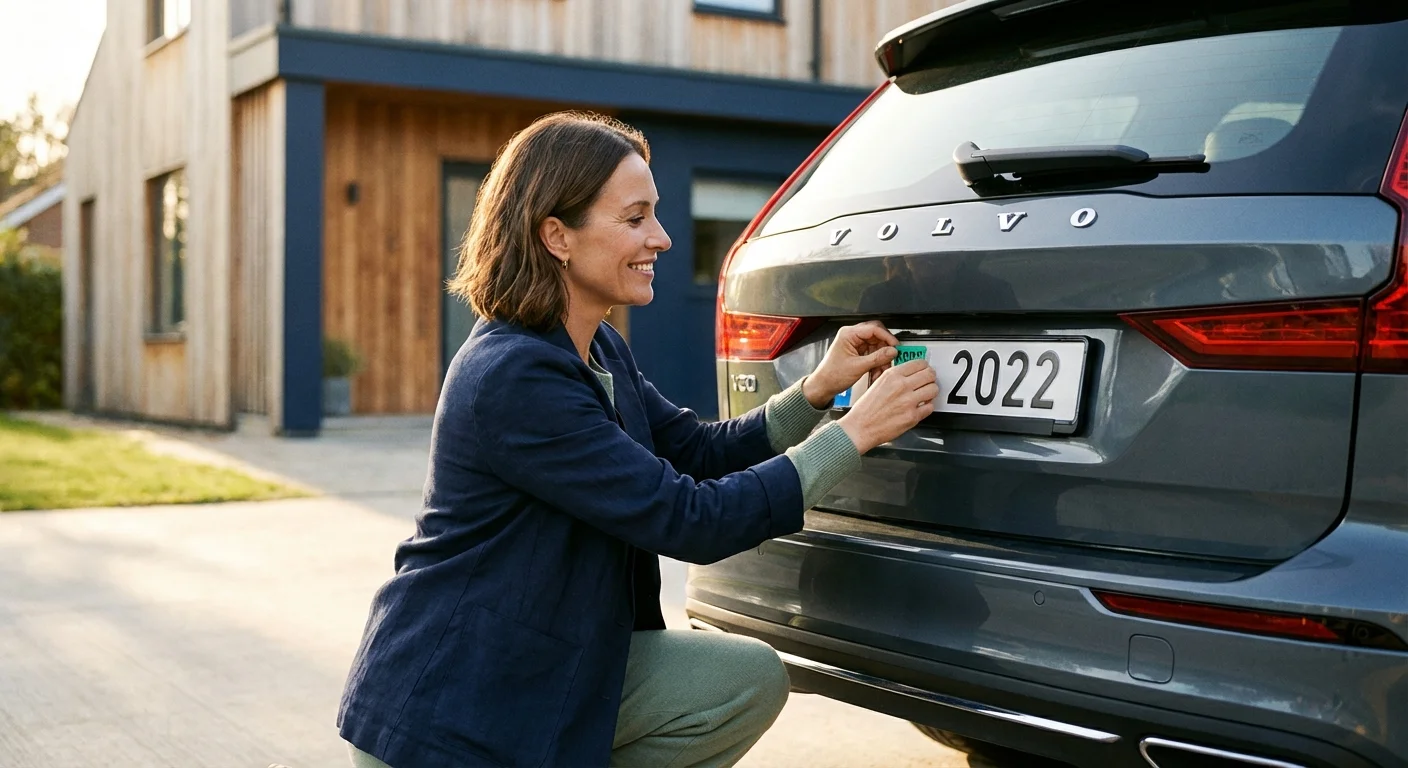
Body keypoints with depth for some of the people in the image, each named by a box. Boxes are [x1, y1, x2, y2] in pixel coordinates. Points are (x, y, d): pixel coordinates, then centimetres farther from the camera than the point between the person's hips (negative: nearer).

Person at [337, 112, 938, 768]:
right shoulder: (513, 378, -25)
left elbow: (701, 453, 10)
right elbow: (691, 522, -24)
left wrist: (818, 390, -4)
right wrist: (857, 432, -19)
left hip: (556, 669, 9)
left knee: (750, 682, -3)